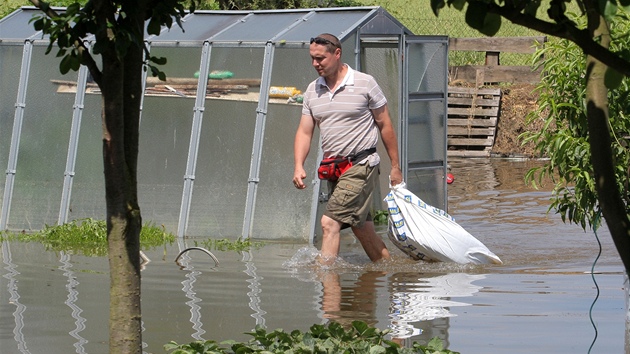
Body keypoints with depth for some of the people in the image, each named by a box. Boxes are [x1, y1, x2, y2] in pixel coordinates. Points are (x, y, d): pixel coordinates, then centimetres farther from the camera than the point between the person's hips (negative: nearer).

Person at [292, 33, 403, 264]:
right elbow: (304, 132, 6)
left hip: (361, 165, -6)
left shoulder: (365, 84, -6)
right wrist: (298, 166, -11)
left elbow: (385, 126, 0)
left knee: (330, 222, -18)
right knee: (362, 230, 13)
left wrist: (395, 167, 1)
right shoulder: (312, 91, 8)